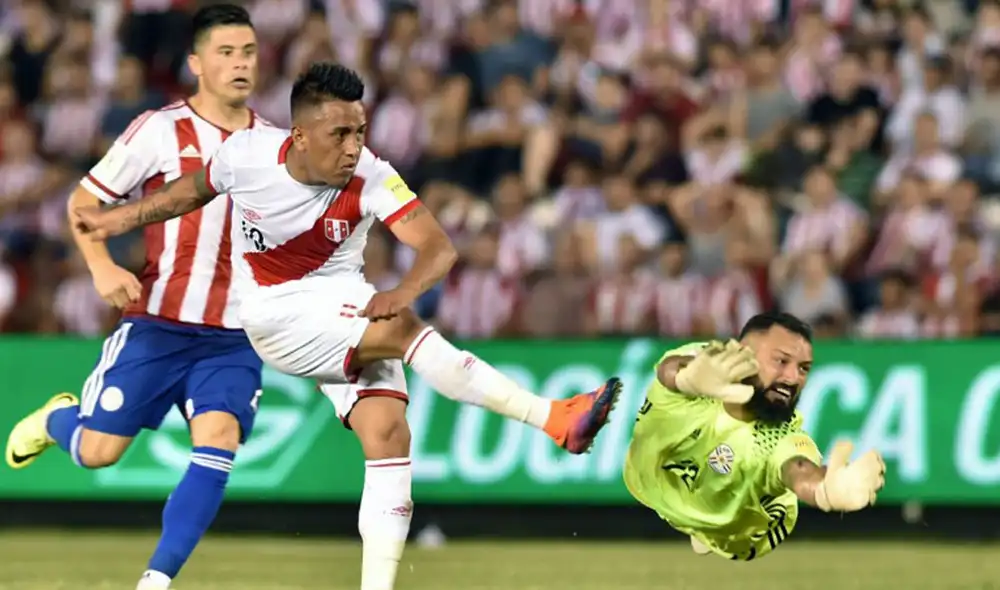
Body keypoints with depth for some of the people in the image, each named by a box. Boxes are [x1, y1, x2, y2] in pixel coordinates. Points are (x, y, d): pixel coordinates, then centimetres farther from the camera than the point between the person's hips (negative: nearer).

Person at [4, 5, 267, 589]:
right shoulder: (160, 131, -7)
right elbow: (84, 201, -1)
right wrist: (102, 267, -16)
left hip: (236, 338, 2)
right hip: (157, 324, -2)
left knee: (218, 449, -17)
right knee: (97, 450, 0)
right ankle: (57, 418, 37)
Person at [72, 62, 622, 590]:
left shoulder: (370, 178, -18)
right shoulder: (247, 153, -15)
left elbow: (438, 247, -25)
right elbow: (196, 189, 8)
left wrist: (405, 290, -45)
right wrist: (122, 219, 14)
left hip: (347, 308, 3)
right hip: (275, 313, -3)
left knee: (388, 433, -17)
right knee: (402, 329, -28)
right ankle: (555, 419, -35)